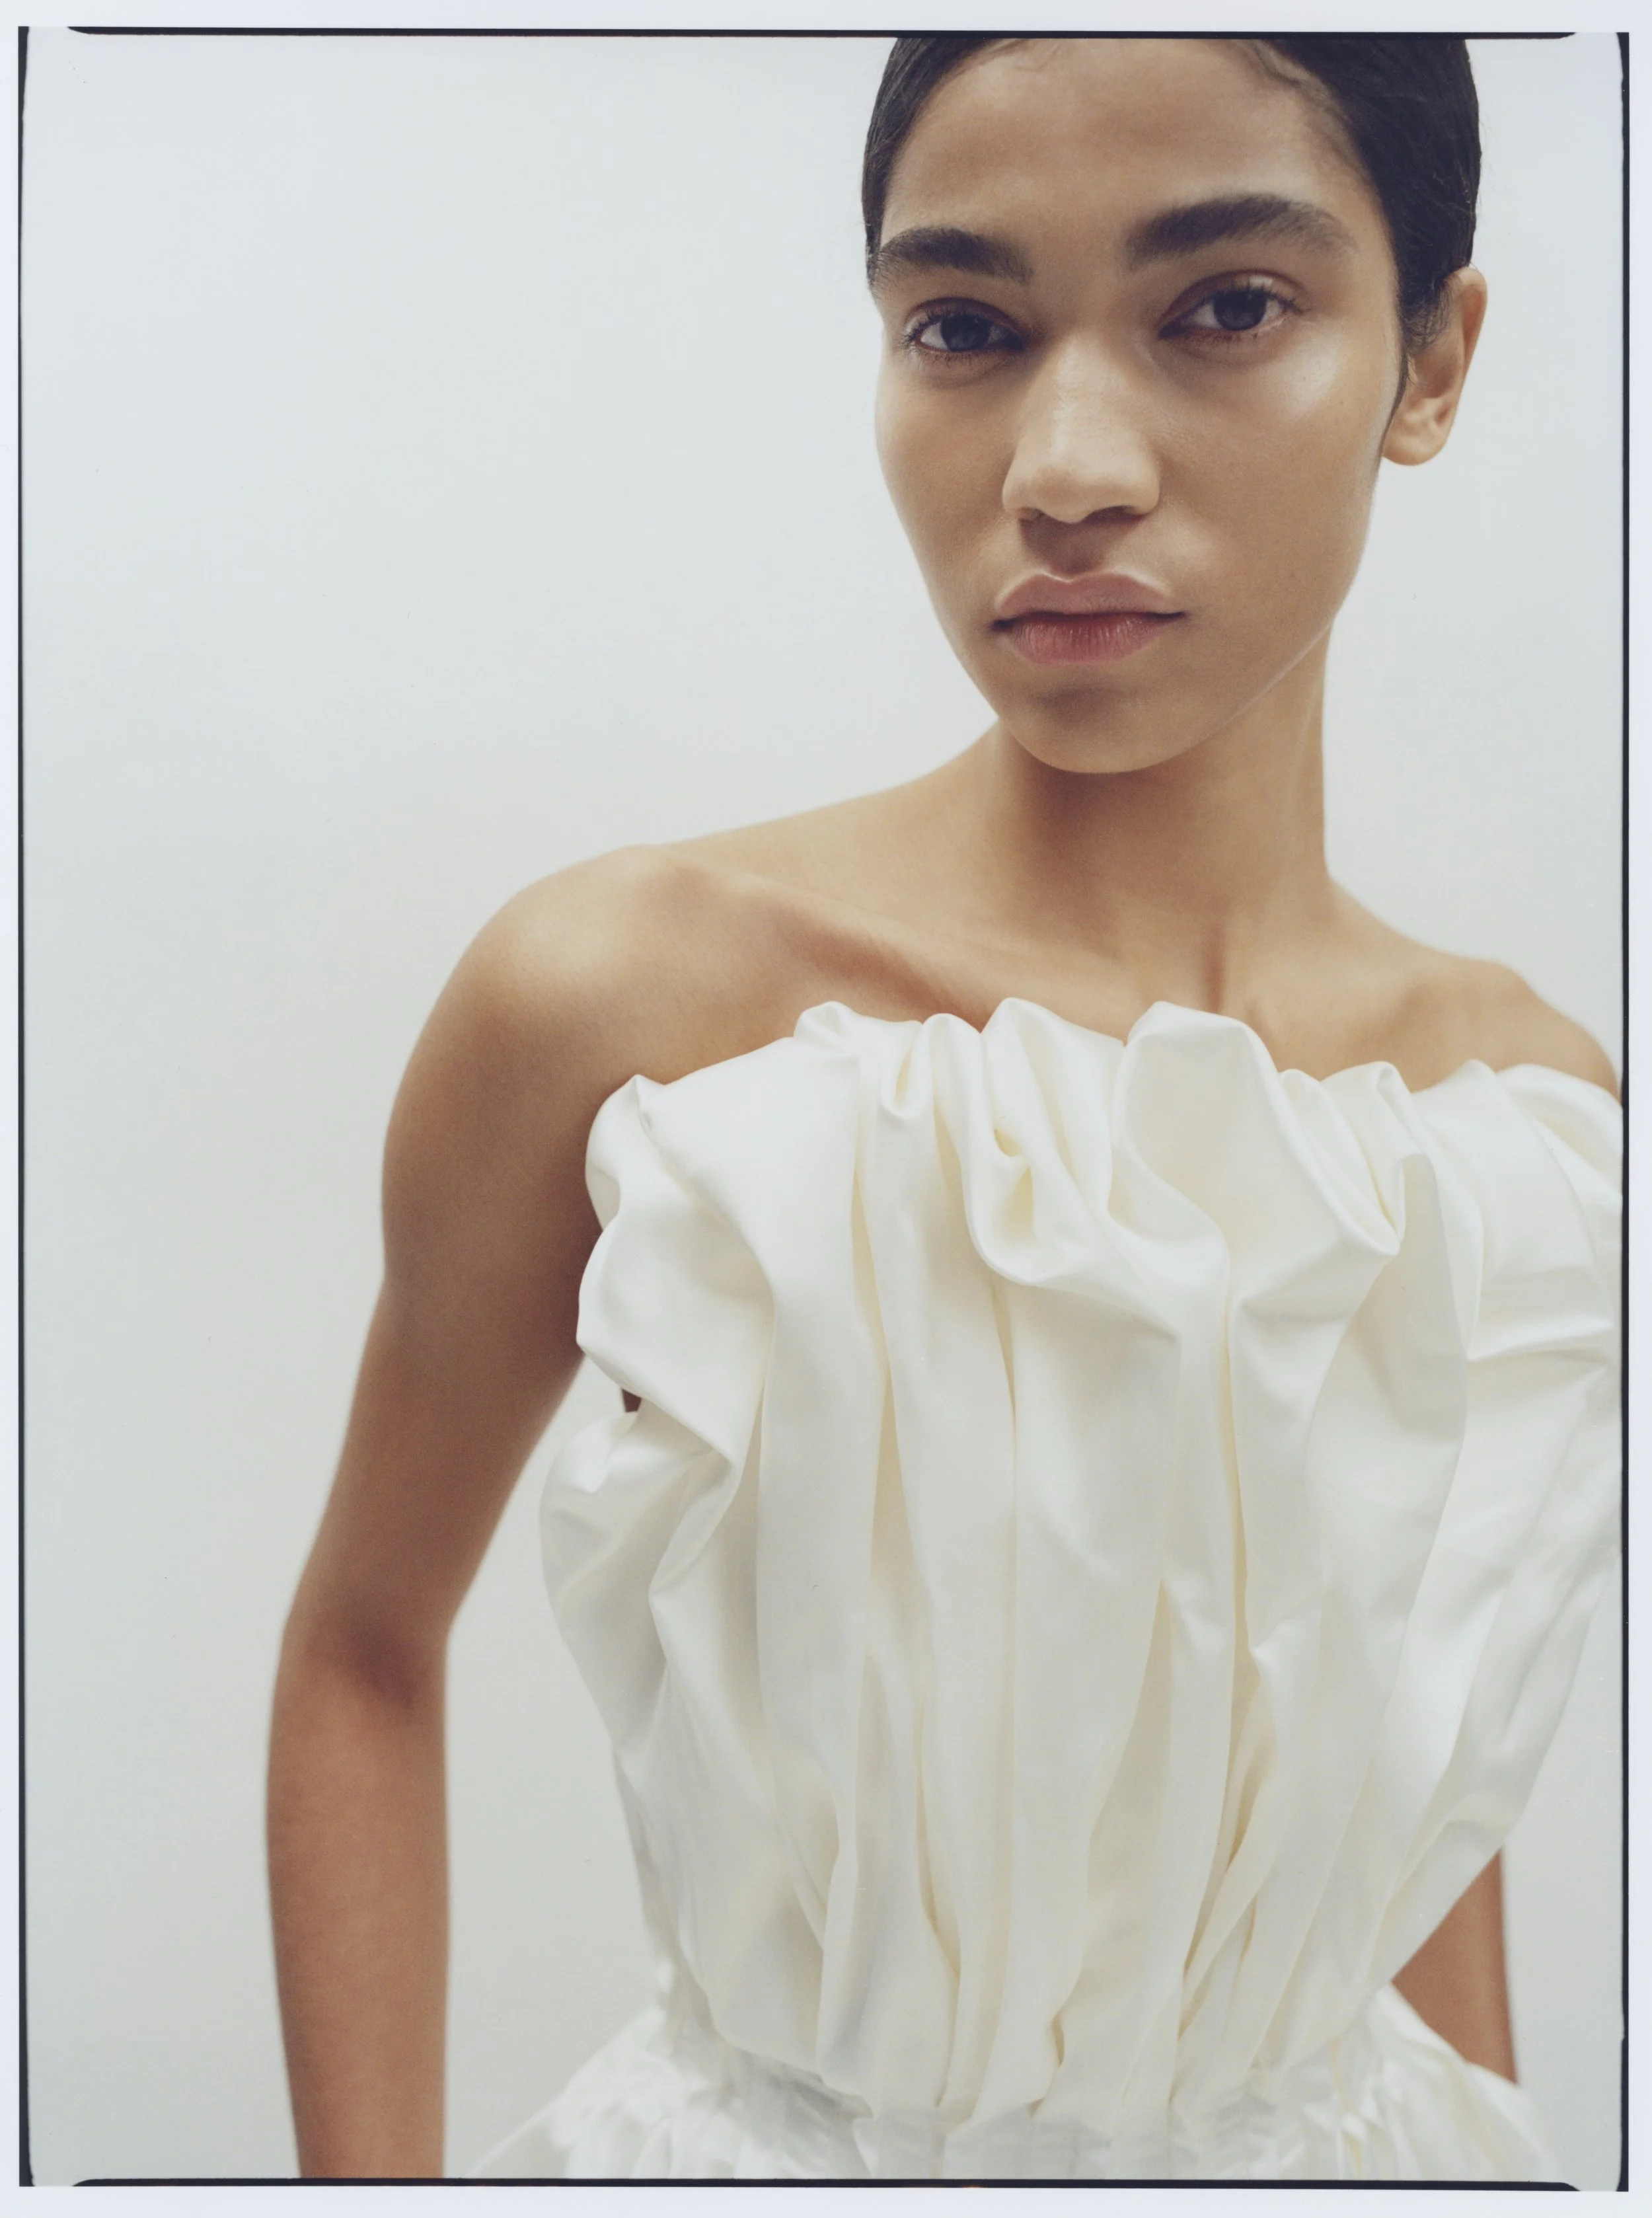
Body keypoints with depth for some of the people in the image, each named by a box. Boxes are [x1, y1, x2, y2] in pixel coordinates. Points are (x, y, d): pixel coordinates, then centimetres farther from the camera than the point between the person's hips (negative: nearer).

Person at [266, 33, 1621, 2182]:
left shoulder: (1545, 1116, -10)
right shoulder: (620, 998, -21)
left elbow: (1425, 1752, 4)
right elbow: (368, 1651, -8)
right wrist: (370, 2190, -10)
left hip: (1337, 2140, 4)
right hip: (762, 2143, -3)